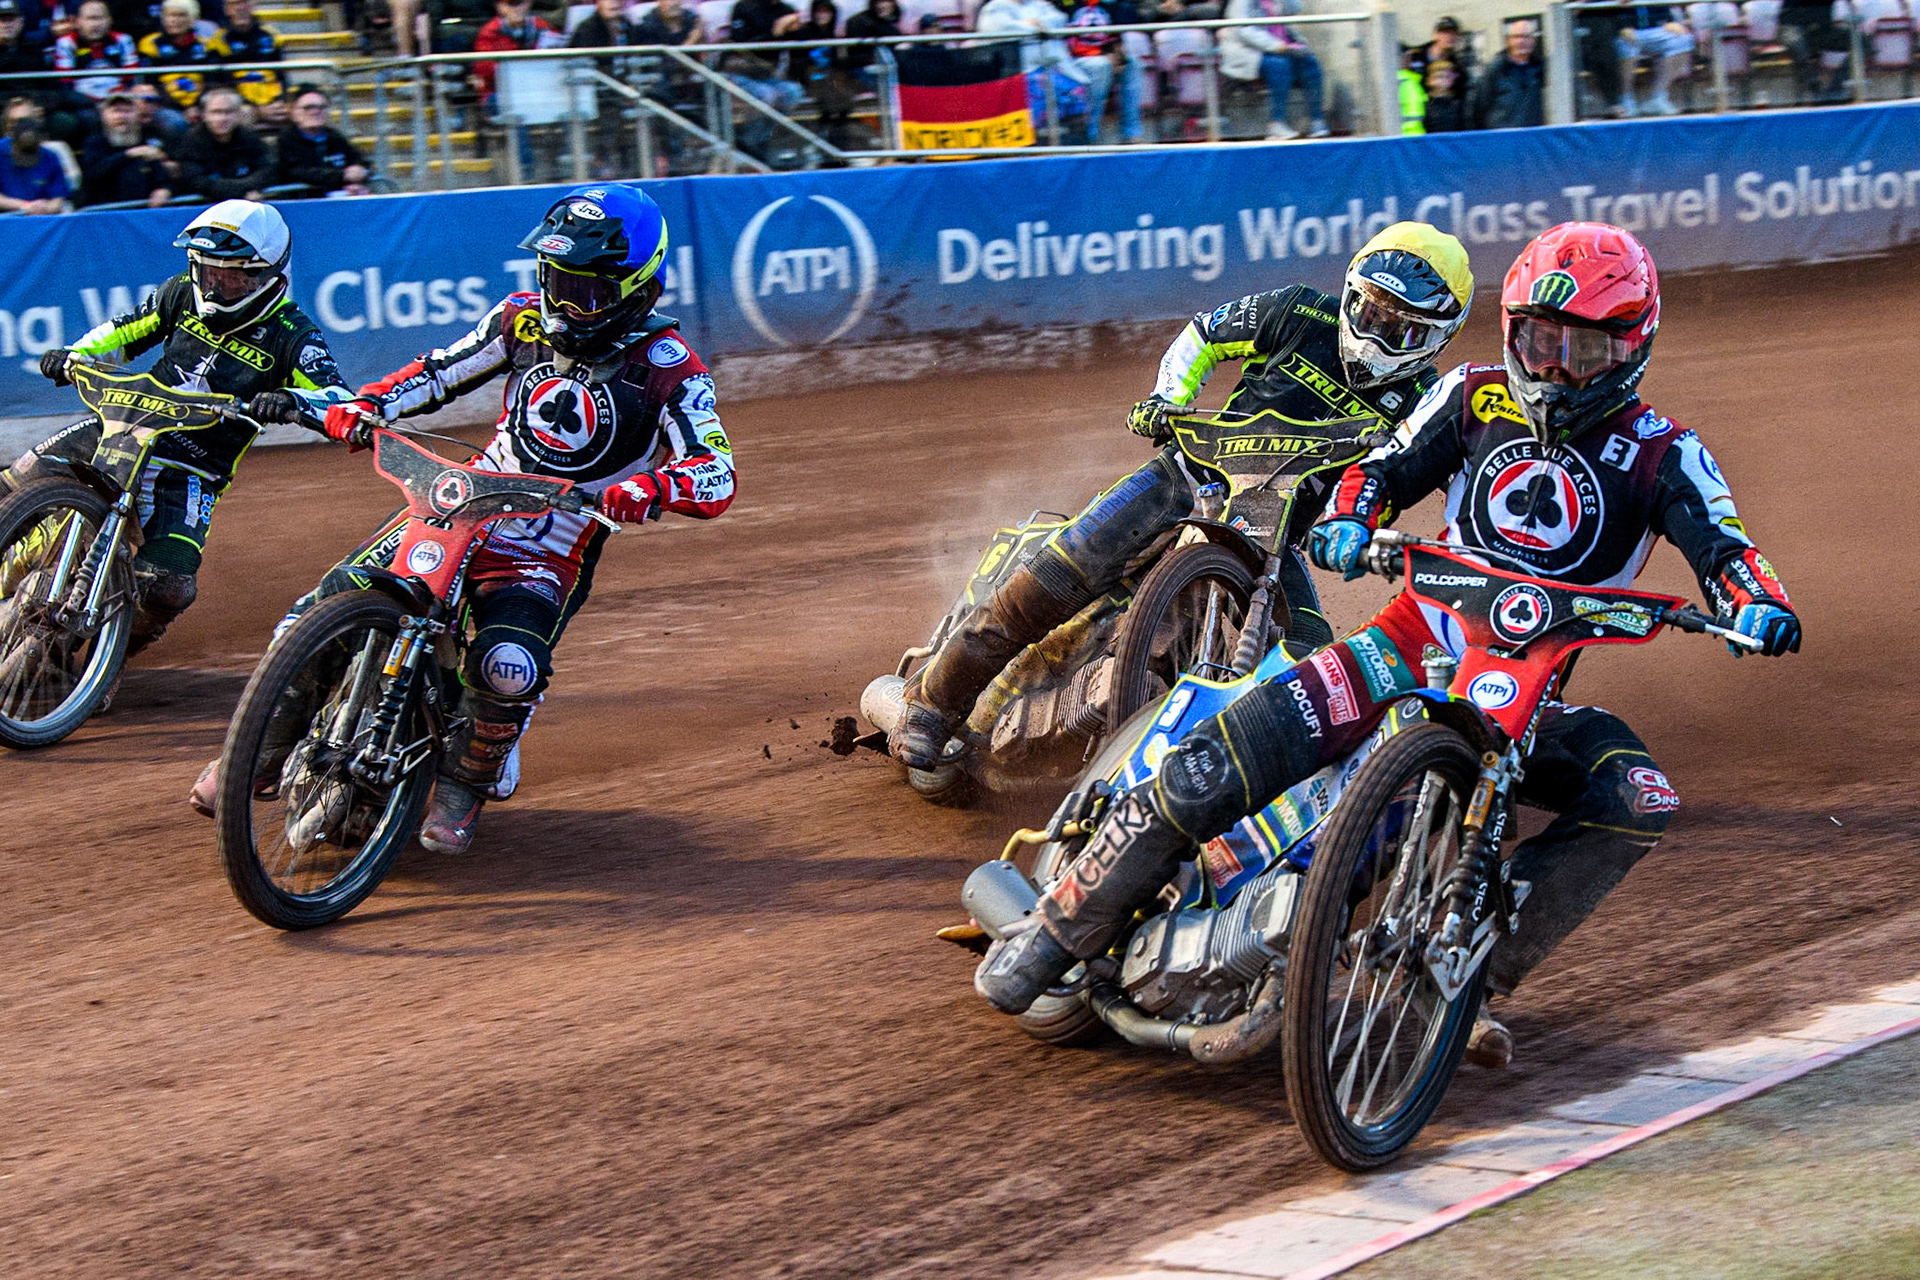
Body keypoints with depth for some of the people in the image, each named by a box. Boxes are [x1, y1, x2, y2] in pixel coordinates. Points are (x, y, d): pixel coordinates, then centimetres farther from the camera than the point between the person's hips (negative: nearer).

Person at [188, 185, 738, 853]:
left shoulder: (668, 366, -10)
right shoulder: (526, 319, 4)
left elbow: (717, 476, -19)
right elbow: (440, 371, 15)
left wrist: (652, 486, -41)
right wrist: (367, 403, -5)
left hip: (553, 551, -4)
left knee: (508, 668, -32)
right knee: (336, 598, -12)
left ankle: (465, 783, 1)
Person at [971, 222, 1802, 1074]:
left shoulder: (1662, 455, 1)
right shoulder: (1477, 397, 7)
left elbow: (1722, 547, -10)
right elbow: (1390, 465, 8)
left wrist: (1758, 603, -33)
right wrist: (1348, 517, -15)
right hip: (1417, 643, 0)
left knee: (1638, 803, -29)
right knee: (1205, 773, -18)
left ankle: (1477, 975, -20)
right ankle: (1063, 929, 1)